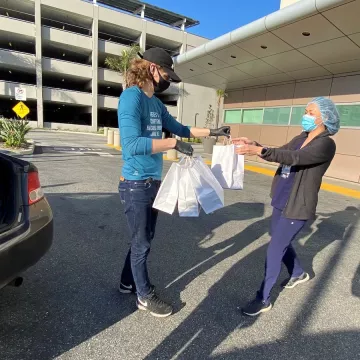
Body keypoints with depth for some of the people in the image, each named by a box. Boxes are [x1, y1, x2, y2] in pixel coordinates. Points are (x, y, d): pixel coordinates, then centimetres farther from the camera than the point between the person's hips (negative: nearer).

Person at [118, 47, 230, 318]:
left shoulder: (156, 103, 10)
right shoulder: (131, 97, -16)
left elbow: (180, 128, 21)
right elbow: (131, 144, -27)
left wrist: (212, 132, 18)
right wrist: (174, 144, -24)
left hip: (154, 182, 9)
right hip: (136, 184, -8)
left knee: (145, 238, 20)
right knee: (141, 243, 7)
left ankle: (129, 282, 42)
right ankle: (145, 296, 29)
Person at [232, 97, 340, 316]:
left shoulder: (326, 144, -16)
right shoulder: (301, 138, 8)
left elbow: (294, 158, -31)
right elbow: (281, 152, 9)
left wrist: (259, 151, -43)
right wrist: (254, 144, -7)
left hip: (298, 207, -8)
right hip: (281, 201, 8)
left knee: (274, 250, -4)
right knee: (281, 242, 23)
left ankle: (263, 300, 12)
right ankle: (299, 274, 50)